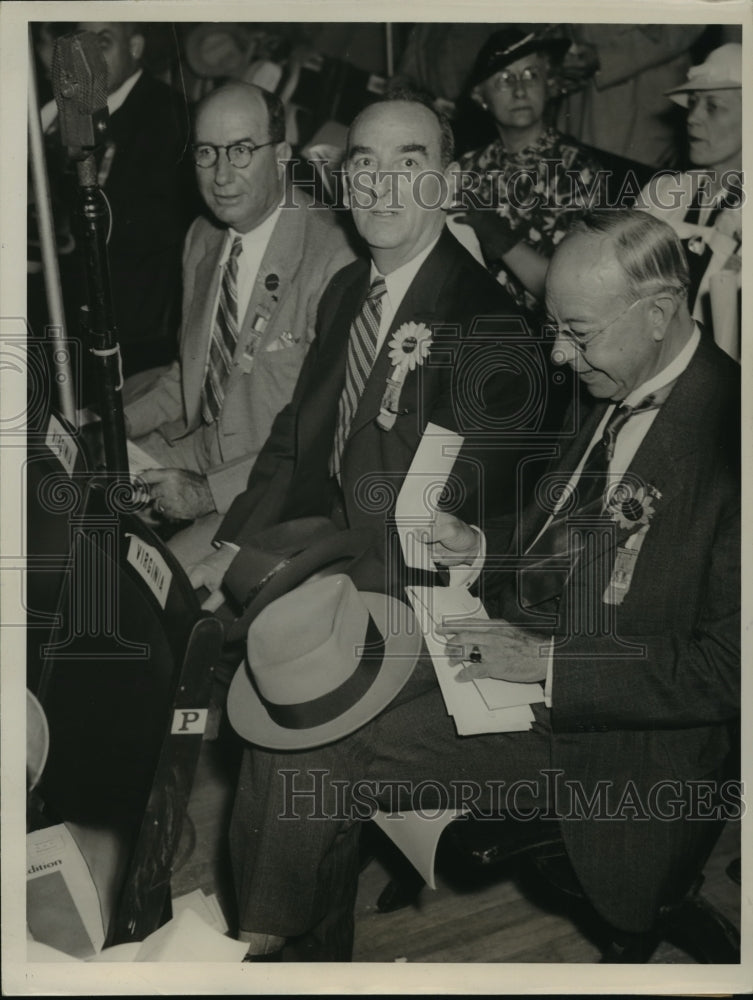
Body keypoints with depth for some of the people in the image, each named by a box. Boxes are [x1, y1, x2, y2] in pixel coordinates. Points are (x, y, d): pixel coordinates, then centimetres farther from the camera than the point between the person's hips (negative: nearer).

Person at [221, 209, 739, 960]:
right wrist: (483, 553, 2)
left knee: (314, 756, -16)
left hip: (607, 734, -8)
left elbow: (728, 665, -20)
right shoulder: (612, 394, 8)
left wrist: (549, 661, -21)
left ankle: (267, 942, 12)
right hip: (516, 645, 8)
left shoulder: (727, 428, -19)